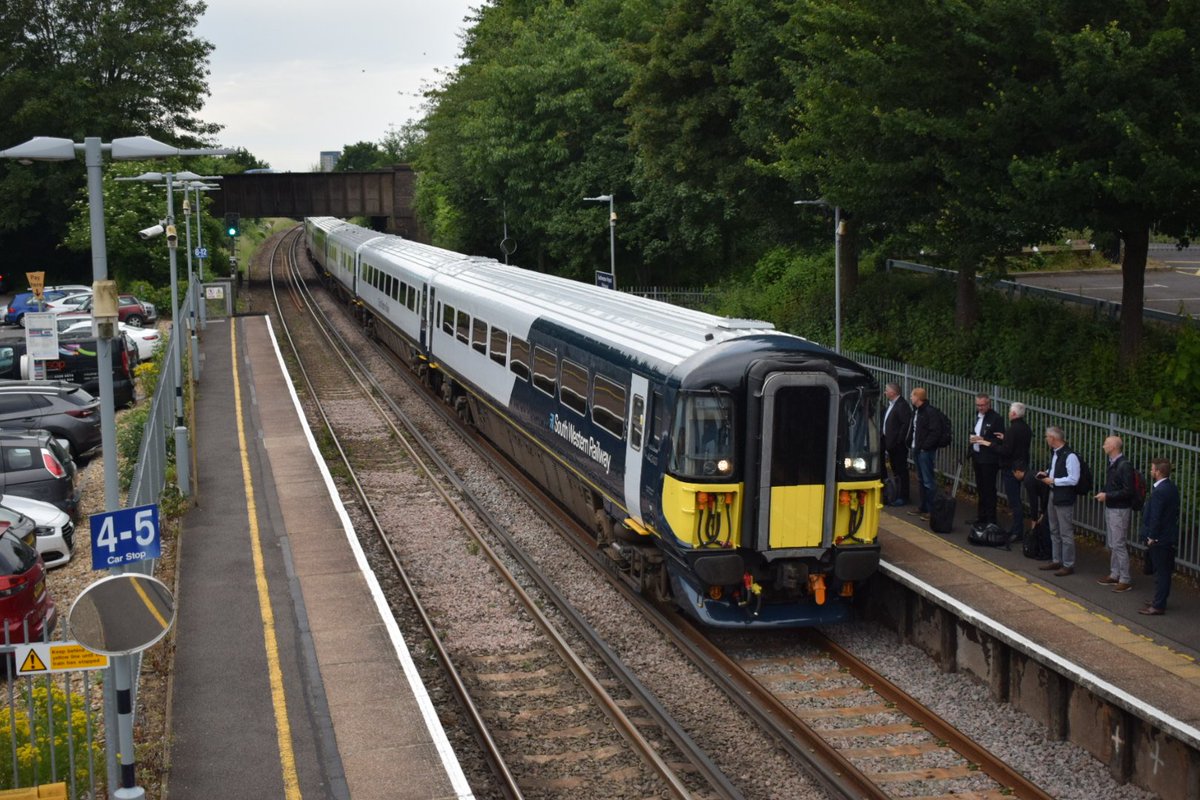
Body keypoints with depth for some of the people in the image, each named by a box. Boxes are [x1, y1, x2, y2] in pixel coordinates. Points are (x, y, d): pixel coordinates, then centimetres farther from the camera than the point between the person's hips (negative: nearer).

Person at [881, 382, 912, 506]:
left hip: (898, 445, -10)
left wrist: (899, 440, -22)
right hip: (891, 444, 10)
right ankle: (898, 495, 24)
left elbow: (906, 424, -22)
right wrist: (887, 441, 13)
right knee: (896, 470, 16)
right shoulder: (891, 404, 14)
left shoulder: (902, 405, -16)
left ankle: (903, 497, 3)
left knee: (901, 471, -2)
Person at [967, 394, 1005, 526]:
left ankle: (990, 519, 2)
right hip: (977, 457, 8)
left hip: (989, 459, -8)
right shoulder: (977, 416, 12)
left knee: (989, 490, -3)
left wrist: (983, 440, -22)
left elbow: (1000, 440, -16)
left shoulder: (996, 418, -12)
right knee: (980, 489, 14)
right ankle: (982, 517, 23)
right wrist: (971, 438, 0)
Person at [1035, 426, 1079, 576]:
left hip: (1064, 498, -10)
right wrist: (1046, 473, 5)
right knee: (1054, 531, 18)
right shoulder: (1054, 453, 7)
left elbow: (1073, 479, -23)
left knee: (1066, 533, -1)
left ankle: (1068, 565, 7)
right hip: (1053, 495, 10)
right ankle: (1056, 561, 29)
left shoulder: (1070, 456, -21)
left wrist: (1052, 481, -19)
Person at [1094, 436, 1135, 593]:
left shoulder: (1125, 465, -19)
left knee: (1119, 545, -5)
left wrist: (1107, 496, -19)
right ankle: (1114, 575, 25)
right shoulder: (1112, 463, 9)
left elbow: (1128, 491, -22)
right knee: (1113, 545, 16)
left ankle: (1125, 580, 1)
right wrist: (1104, 494, 2)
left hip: (1120, 510, -9)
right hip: (1110, 508, 9)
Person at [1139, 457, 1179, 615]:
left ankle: (1158, 606, 1)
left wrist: (1152, 537, -14)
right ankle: (1160, 600, 30)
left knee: (1161, 572, -4)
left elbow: (1155, 517, -23)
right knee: (1164, 571, 18)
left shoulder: (1159, 492, -23)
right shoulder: (1171, 487, 7)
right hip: (1169, 536, 10)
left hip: (1159, 538, -10)